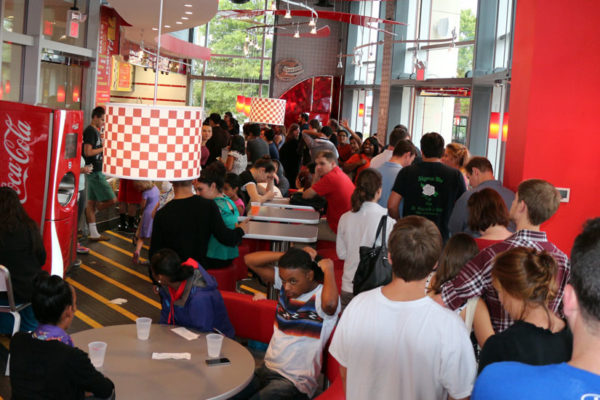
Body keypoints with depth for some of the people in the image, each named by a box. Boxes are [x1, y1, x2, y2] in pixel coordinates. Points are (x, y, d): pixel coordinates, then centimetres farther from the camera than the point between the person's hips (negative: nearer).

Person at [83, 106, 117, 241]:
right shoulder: (90, 131, -14)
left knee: (92, 202, 11)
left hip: (95, 172, 10)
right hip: (94, 172, -10)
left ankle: (94, 234, 15)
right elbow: (87, 152, -21)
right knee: (112, 200, -10)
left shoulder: (95, 131, 16)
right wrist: (103, 148, -11)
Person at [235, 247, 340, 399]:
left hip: (295, 381, -6)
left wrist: (328, 270, -25)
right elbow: (250, 260, 0)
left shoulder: (321, 297, -17)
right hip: (267, 369, 7)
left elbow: (330, 304, -44)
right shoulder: (284, 284, 3)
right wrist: (290, 255, -8)